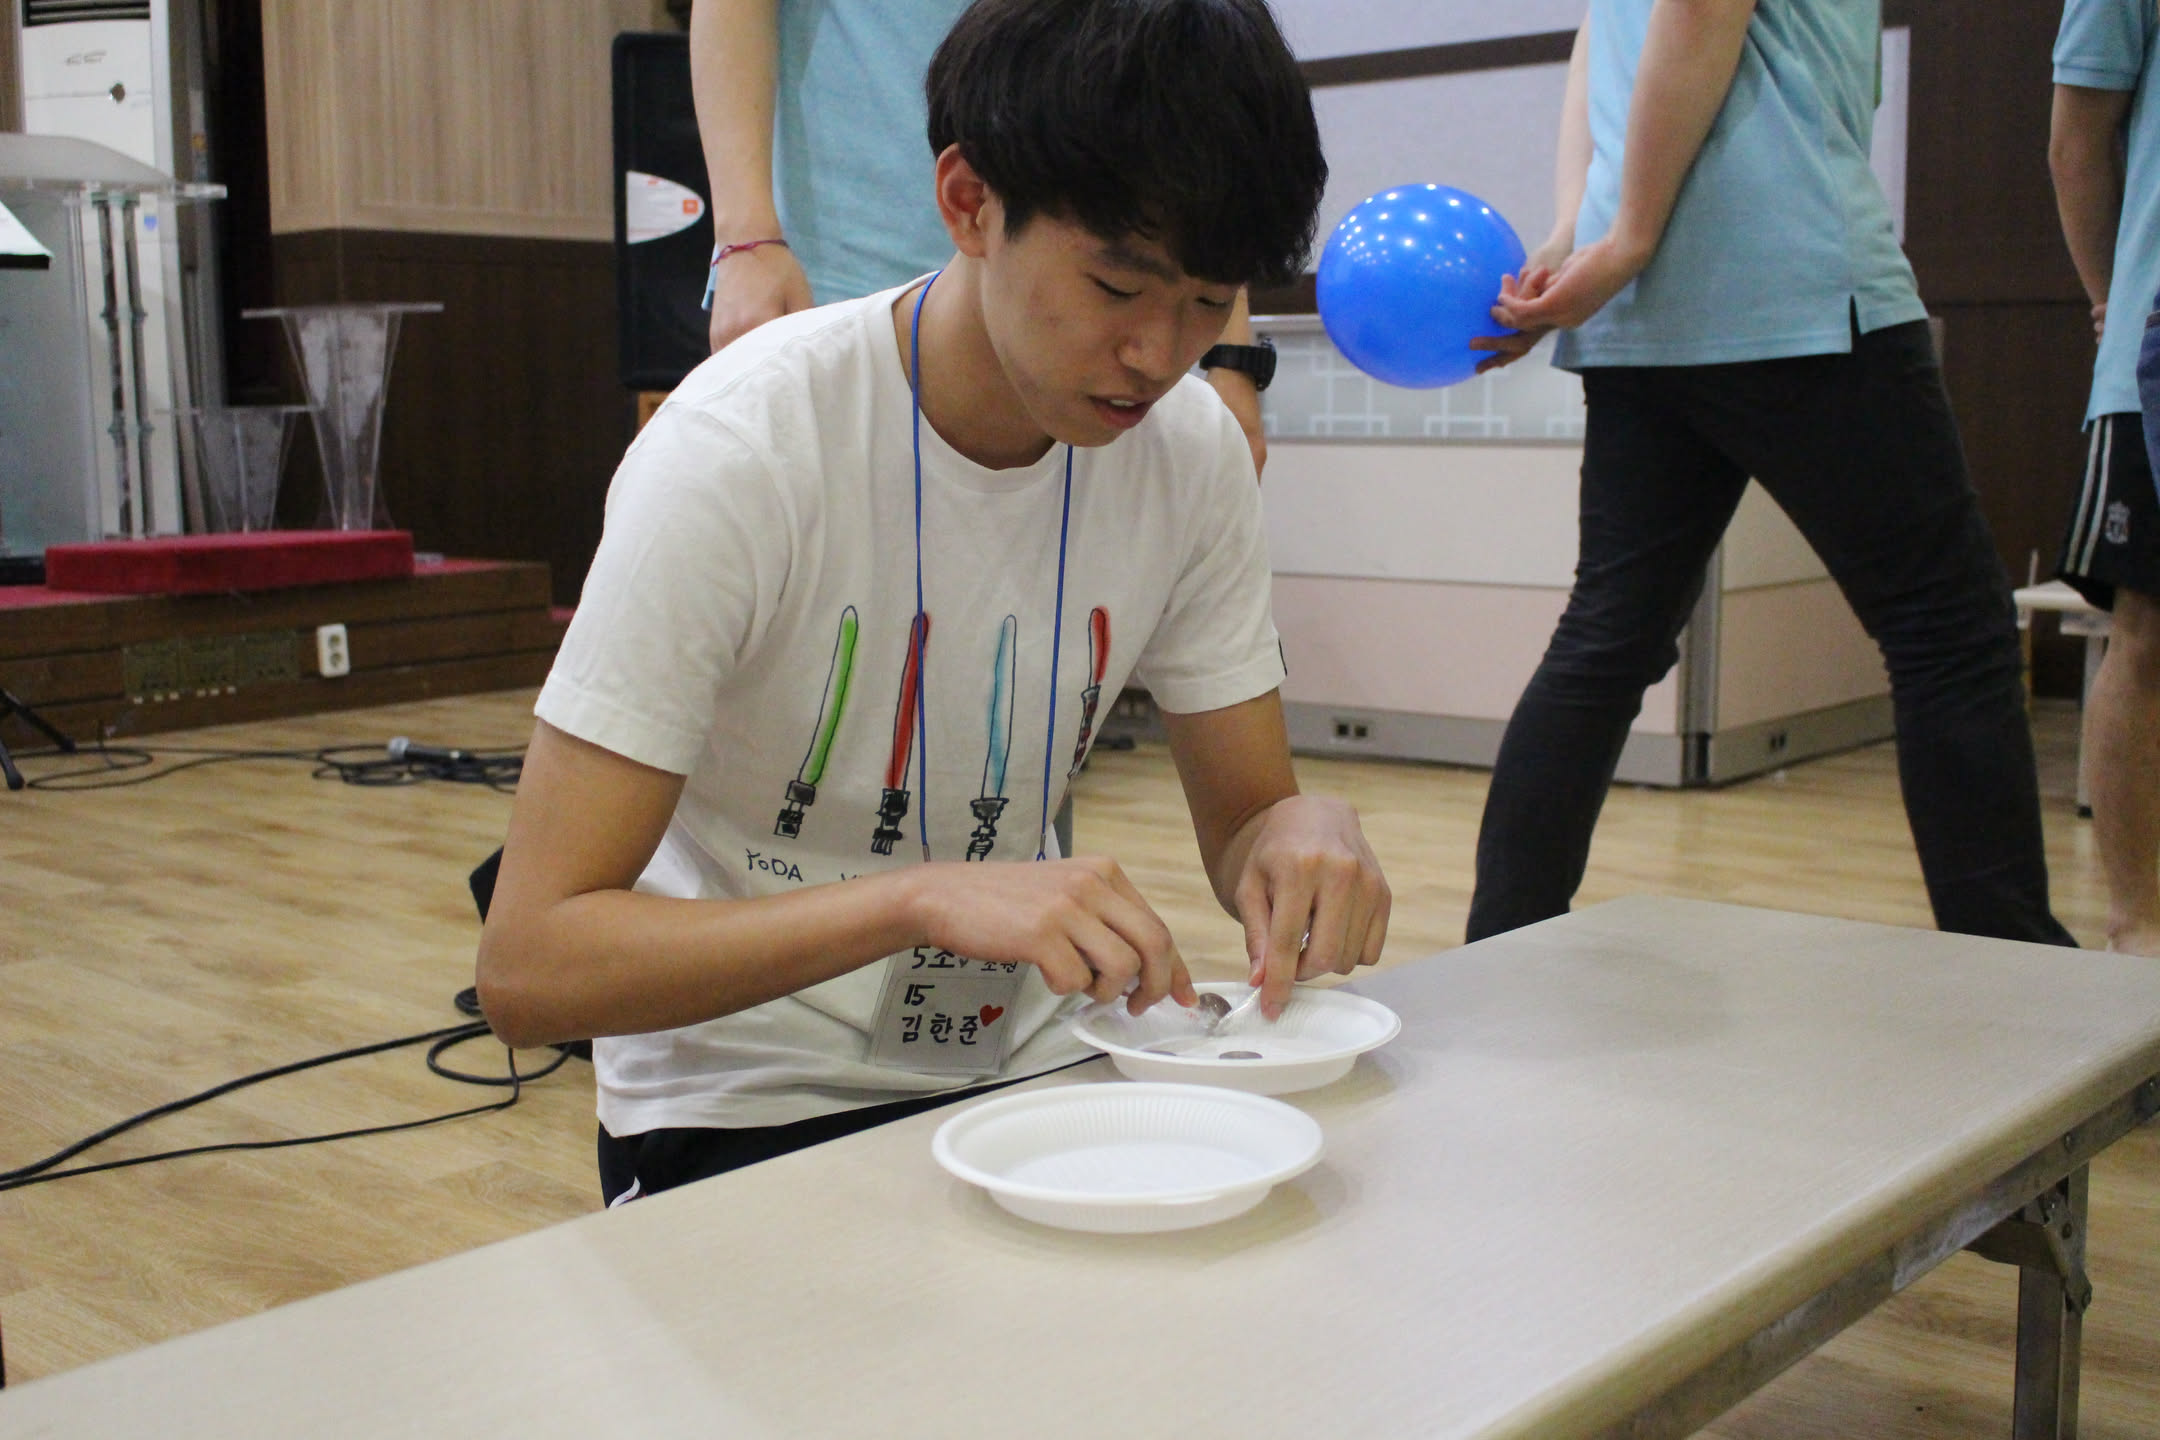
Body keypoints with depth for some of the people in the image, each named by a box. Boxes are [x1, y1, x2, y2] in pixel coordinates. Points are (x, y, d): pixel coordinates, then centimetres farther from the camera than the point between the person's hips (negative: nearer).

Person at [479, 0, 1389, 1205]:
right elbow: (528, 965, -23)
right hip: (748, 1112, -4)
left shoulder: (1194, 450, -5)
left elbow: (1247, 812, 6)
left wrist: (1306, 831, -20)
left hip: (1023, 1067, 5)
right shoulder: (738, 451, -22)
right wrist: (928, 893, -37)